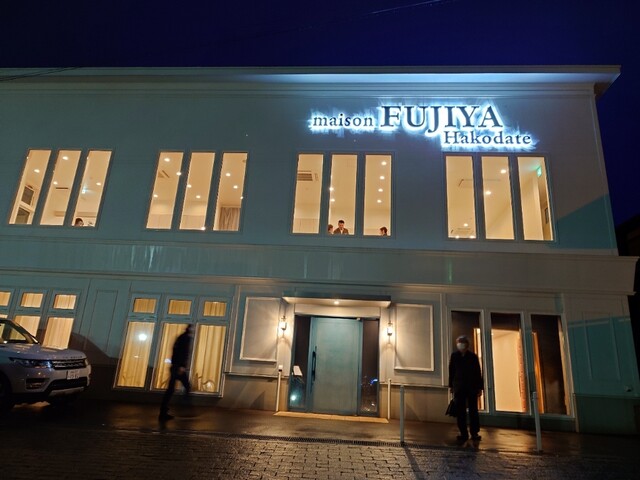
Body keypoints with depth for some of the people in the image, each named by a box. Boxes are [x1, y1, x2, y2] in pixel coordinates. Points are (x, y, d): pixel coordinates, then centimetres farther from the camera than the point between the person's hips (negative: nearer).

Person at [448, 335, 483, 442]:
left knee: (473, 410, 3)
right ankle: (463, 433, 10)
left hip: (472, 387, 0)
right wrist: (451, 385, 4)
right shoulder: (454, 356, 1)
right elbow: (451, 371, 4)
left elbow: (478, 373, 3)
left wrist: (480, 387, 2)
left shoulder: (473, 356, 0)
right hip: (459, 387, 1)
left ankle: (474, 432, 12)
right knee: (461, 411, 3)